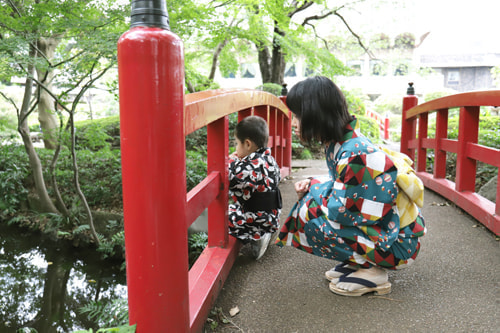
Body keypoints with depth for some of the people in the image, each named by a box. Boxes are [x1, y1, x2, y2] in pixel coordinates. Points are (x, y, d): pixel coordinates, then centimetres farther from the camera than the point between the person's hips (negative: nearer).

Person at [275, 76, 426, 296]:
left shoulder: (354, 154, -29)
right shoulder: (338, 143, 1)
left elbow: (339, 211, -26)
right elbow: (341, 186, 14)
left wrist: (314, 188, -7)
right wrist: (311, 185, -5)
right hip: (381, 227, 9)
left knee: (310, 214, -19)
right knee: (310, 201, 8)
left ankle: (372, 272, -5)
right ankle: (359, 262, 13)